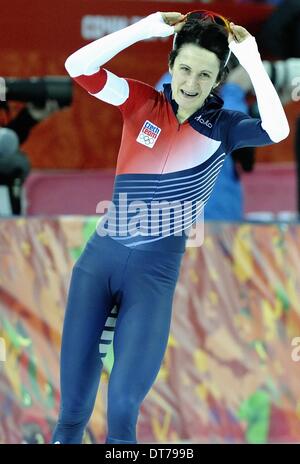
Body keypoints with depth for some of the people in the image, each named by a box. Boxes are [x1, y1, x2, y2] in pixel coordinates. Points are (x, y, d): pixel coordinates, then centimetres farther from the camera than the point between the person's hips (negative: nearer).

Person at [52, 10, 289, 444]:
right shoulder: (142, 102, 2)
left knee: (124, 401, -5)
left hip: (156, 268, -1)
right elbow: (78, 66, -10)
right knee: (72, 396, 4)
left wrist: (252, 60, -15)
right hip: (100, 255, 1)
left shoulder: (223, 127, 0)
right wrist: (148, 28, -13)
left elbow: (277, 130, -20)